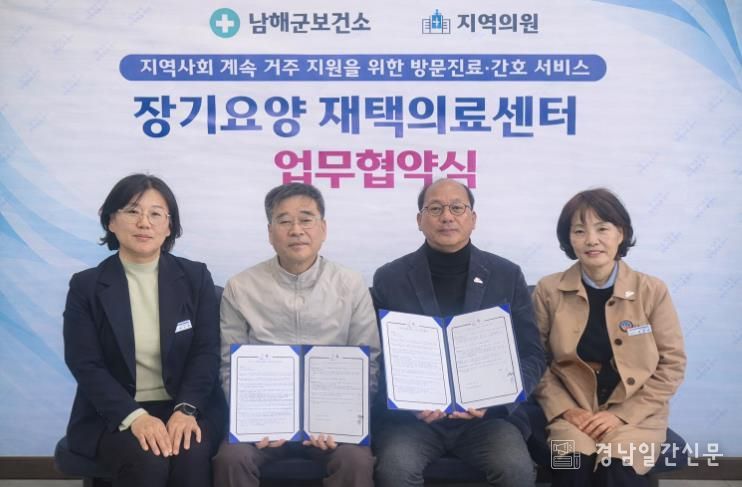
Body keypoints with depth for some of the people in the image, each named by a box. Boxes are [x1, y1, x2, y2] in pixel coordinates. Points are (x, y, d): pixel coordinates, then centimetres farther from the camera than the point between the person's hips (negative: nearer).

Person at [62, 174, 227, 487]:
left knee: (191, 457, -29)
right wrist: (134, 416, -21)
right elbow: (86, 365, -6)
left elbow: (206, 352, -1)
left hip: (188, 406, 1)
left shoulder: (195, 277, 4)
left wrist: (185, 409, -19)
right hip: (113, 414, 0)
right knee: (147, 461, -29)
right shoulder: (85, 286, 1)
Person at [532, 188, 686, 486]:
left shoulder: (652, 290, 0)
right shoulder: (548, 291, 1)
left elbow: (672, 364, 1)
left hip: (636, 414, 0)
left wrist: (622, 415, -8)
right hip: (572, 411, 0)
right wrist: (566, 410, -11)